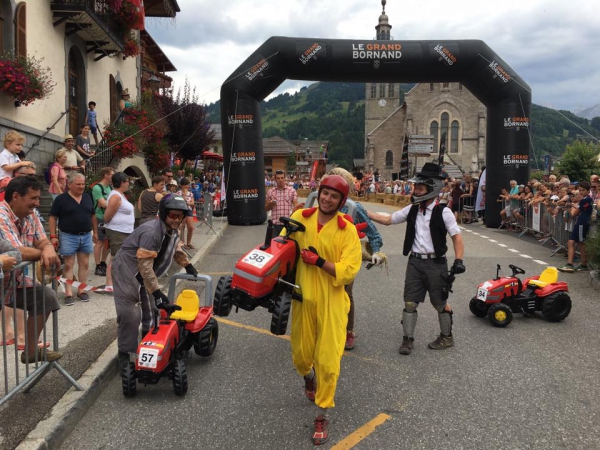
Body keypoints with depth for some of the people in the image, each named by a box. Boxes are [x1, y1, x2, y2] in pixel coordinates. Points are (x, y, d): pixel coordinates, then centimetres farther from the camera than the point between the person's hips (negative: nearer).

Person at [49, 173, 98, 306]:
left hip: (86, 236, 5)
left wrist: (95, 232, 15)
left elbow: (92, 216, 17)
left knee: (84, 264, 7)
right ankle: (68, 293, 2)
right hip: (68, 236, -4)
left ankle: (81, 290, 17)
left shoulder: (87, 198, 9)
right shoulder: (61, 199, -6)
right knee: (68, 265, -1)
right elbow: (53, 218, -5)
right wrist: (53, 236, -11)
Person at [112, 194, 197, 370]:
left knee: (149, 309, 18)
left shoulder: (172, 231, -3)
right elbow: (145, 265, -36)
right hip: (126, 271, -9)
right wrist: (156, 292, -36)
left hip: (143, 274, 9)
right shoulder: (151, 232, -34)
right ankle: (124, 353, -2)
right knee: (130, 313, -14)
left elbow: (176, 249, 20)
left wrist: (188, 266, 20)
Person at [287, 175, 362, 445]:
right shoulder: (300, 217, 1)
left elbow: (348, 271, -14)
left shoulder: (347, 230, -8)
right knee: (300, 355, 15)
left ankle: (323, 414, 17)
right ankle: (309, 377, 52)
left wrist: (319, 262, -22)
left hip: (332, 301, -3)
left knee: (328, 359, -1)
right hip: (303, 298, 3)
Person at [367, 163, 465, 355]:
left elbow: (456, 236, -9)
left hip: (435, 262, -4)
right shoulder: (411, 210, 6)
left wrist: (458, 260, -19)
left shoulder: (443, 212, -9)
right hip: (415, 262, 5)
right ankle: (408, 339, 16)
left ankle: (446, 337, 29)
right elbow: (387, 220, 12)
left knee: (440, 302, 10)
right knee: (410, 302, 5)